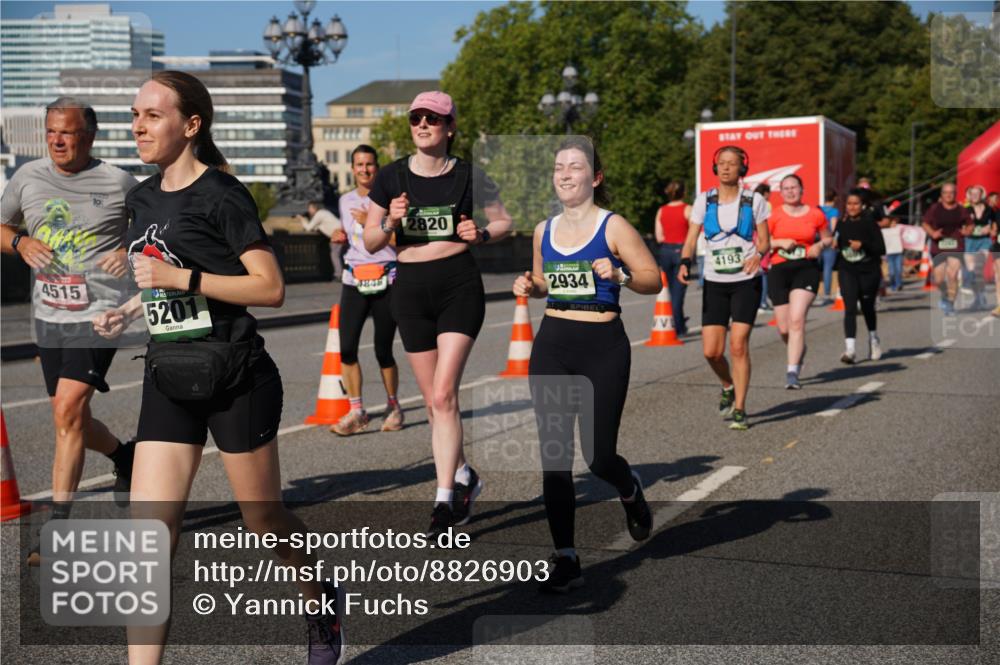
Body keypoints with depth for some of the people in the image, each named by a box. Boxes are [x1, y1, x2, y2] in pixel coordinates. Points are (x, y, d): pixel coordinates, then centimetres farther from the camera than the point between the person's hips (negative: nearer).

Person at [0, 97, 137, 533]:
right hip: (48, 317, 5)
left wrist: (133, 253, -14)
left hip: (97, 315, -5)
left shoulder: (118, 183, -4)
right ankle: (125, 456, 44)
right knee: (70, 420, 13)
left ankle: (58, 522, -10)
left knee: (68, 411, -17)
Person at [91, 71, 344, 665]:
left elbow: (271, 288, -16)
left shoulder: (221, 195, -11)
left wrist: (180, 279, -20)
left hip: (234, 376, -6)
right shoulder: (144, 198, 11)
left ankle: (323, 600, 39)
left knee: (264, 519, 10)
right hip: (168, 377, 6)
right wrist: (129, 312, 8)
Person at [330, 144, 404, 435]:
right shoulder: (346, 201, 14)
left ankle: (393, 407, 18)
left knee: (383, 350, -2)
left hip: (387, 282, -4)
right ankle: (356, 413, 2)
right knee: (347, 348, -6)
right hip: (354, 282, 4)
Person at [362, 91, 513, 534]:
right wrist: (390, 222, -14)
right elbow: (370, 242, 6)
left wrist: (481, 233, -11)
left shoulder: (468, 176, -1)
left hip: (459, 285, -3)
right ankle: (464, 476, 30)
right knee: (434, 400, 9)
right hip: (410, 286, 3)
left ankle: (445, 498, -10)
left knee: (443, 394, -14)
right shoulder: (391, 178, 2)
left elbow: (505, 222, 10)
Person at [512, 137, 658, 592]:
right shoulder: (544, 231, 10)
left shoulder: (613, 226, -5)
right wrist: (529, 288, 2)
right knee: (554, 454, 0)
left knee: (598, 456, -3)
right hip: (551, 345, 4)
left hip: (602, 347, -4)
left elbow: (653, 279, -4)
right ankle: (565, 558, 8)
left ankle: (630, 490, 35)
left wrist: (619, 276, -22)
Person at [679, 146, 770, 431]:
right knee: (712, 351, -3)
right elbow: (691, 239, 1)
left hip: (746, 281, -2)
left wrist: (758, 255, -20)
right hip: (714, 283, 2)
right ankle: (728, 387, 30)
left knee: (738, 345, -11)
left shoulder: (754, 201, -1)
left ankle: (739, 410, 1)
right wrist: (685, 263, -18)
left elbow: (764, 240, 2)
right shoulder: (704, 200, 3)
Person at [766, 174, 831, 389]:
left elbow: (828, 238, 19)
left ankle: (792, 372, -16)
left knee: (797, 320, -19)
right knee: (784, 328, 4)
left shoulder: (815, 214, 5)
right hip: (779, 270, 1)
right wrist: (780, 242, -11)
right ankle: (799, 351, 39)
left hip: (806, 269, -1)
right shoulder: (774, 215, 3)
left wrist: (820, 245, -2)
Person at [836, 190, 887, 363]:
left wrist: (863, 245, -23)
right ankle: (850, 349, -20)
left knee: (867, 307, 14)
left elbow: (881, 249, -11)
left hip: (869, 271, -2)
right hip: (847, 271, 2)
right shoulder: (842, 223, 4)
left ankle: (873, 339, 42)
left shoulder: (870, 222, -7)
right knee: (850, 308, -13)